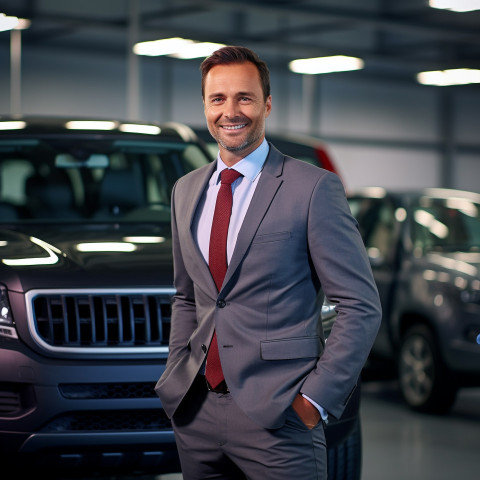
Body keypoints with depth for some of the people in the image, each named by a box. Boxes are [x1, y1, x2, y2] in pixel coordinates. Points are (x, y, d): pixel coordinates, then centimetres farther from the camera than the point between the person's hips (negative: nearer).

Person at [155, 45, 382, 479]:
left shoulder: (314, 188, -7)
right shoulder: (186, 190, 12)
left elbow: (361, 306, -8)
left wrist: (315, 399, -12)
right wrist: (177, 376, 9)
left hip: (276, 415, -5)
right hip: (197, 410, 5)